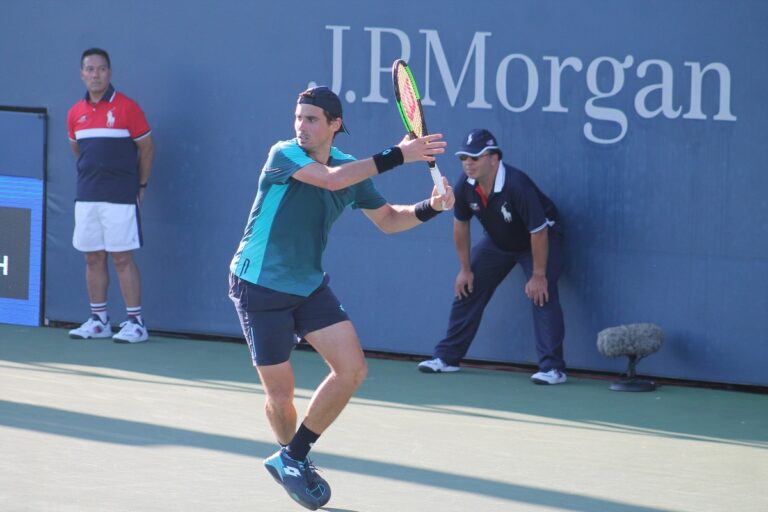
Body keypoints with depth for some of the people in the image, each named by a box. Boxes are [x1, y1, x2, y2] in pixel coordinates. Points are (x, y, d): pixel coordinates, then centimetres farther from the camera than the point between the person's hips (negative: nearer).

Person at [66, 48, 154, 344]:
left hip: (120, 197, -5)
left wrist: (141, 184, 8)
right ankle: (98, 321, 15)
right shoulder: (76, 114, 9)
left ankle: (135, 322, -4)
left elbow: (146, 148, 3)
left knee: (122, 258, -6)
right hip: (86, 197, 5)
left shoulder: (126, 108, -5)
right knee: (93, 258, 7)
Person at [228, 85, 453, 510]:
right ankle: (291, 456, 31)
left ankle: (291, 459, 7)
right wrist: (398, 156, -33)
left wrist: (431, 207, -7)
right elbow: (331, 179, -33)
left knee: (351, 370, -6)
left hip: (309, 286, 6)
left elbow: (386, 219, 13)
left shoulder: (351, 169, 3)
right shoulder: (283, 155, -16)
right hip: (260, 286, -6)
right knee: (280, 395, -1)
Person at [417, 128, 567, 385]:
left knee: (542, 293, -25)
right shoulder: (464, 186, -19)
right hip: (498, 241, 6)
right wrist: (465, 269, 0)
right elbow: (461, 224, -1)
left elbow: (539, 232, -31)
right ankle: (446, 358, 18)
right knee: (467, 290, 5)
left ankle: (552, 368, -23)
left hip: (542, 238, -6)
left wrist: (538, 275, -27)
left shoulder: (517, 186, -38)